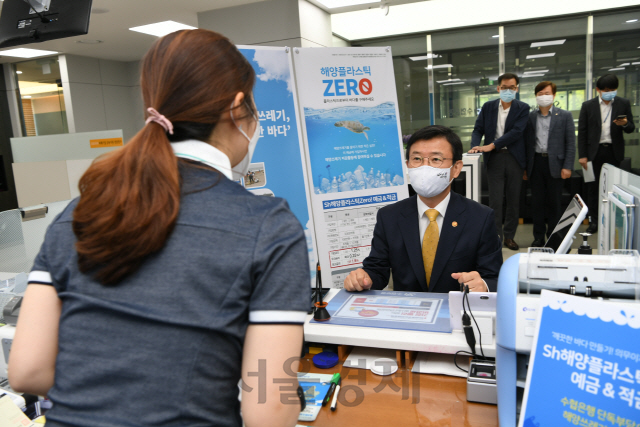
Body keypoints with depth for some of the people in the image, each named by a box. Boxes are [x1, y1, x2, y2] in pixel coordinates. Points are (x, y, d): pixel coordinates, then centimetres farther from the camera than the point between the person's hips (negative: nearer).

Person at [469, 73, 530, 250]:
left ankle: (509, 236, 19)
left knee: (514, 199, 6)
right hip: (494, 158, 0)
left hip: (514, 158, 0)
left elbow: (516, 132, -12)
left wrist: (492, 145, -20)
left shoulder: (522, 108, 1)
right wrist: (475, 146, -15)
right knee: (495, 199, -3)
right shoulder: (488, 107, 9)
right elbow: (478, 129, 6)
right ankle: (496, 236, 4)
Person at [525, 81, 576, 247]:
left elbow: (571, 143, 0)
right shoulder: (530, 117, 7)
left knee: (554, 203, 5)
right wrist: (525, 167, 3)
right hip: (536, 163, 2)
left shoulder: (564, 116, 3)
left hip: (555, 164, -2)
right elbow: (527, 142, 7)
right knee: (537, 202, 6)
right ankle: (538, 237, 15)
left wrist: (567, 167, -8)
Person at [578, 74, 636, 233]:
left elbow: (631, 129, 8)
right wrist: (582, 155, -5)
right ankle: (593, 221, 10)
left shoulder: (624, 104, 6)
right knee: (593, 186, 3)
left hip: (614, 152, 1)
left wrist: (625, 124, -16)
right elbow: (582, 132, 1)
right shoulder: (588, 106, 2)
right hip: (594, 151, 0)